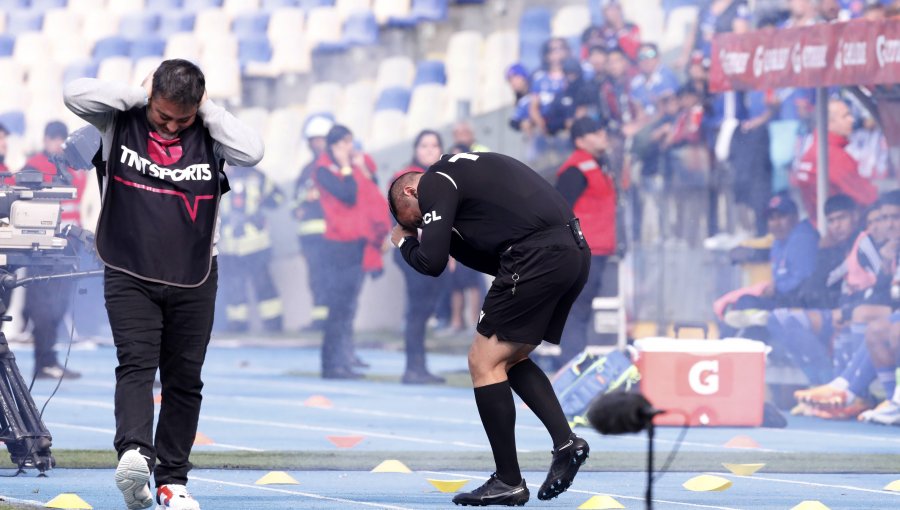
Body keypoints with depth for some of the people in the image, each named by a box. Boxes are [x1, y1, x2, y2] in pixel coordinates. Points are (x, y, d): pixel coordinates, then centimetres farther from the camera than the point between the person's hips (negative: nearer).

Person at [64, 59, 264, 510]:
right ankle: (134, 453, -36)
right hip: (130, 275, -2)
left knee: (184, 379, 4)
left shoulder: (209, 133, 1)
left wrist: (207, 109, -11)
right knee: (136, 364, -18)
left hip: (193, 282, 2)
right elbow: (76, 94, -17)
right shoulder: (121, 120, -1)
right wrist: (139, 95, -12)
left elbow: (251, 152, -18)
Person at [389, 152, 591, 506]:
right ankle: (565, 441, 7)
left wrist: (405, 243, 14)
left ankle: (508, 482, 0)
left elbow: (431, 263, -6)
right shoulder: (464, 170, 28)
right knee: (510, 358, 21)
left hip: (538, 259, -9)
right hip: (575, 252, 9)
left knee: (484, 363, -1)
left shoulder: (435, 183, 1)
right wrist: (449, 237, 21)